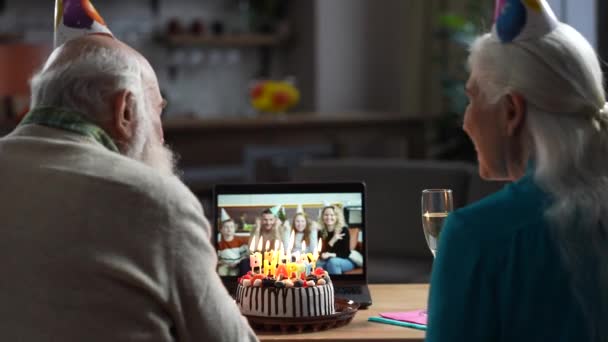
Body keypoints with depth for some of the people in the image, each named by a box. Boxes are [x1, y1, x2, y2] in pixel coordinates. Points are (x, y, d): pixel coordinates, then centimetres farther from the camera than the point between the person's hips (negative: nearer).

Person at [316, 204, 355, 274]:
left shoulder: (344, 230, -11)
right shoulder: (321, 232, -2)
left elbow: (346, 253, -12)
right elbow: (322, 252, -9)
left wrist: (331, 255, -29)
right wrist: (332, 240, -23)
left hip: (346, 261, -2)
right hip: (327, 261, 2)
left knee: (332, 261, -36)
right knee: (318, 263, -30)